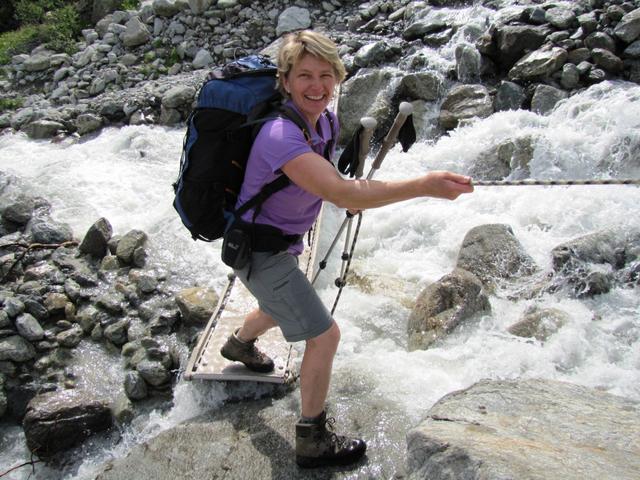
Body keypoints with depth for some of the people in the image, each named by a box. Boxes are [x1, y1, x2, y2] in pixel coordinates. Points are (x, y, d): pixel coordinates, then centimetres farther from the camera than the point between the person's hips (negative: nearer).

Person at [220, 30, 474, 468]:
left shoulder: (324, 119, -5)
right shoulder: (282, 135, -34)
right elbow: (344, 194, -44)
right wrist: (424, 185, -46)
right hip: (260, 250, -9)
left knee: (282, 308, 34)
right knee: (324, 335, -6)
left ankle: (239, 343, 66)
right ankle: (313, 441, 11)